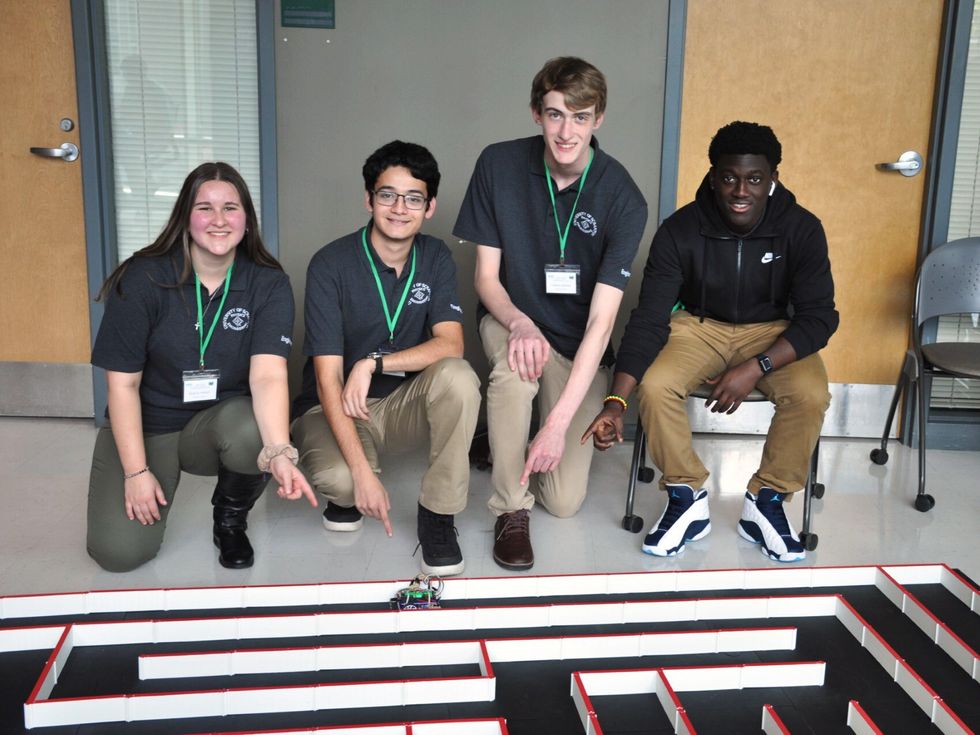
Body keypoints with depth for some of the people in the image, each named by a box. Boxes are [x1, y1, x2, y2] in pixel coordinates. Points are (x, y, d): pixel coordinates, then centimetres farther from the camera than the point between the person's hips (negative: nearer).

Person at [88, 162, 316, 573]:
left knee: (252, 433, -36)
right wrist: (136, 472, -15)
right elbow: (123, 382, -10)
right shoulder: (143, 279, -12)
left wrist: (279, 452, -42)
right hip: (145, 428, 0)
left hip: (219, 422, 0)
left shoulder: (268, 284, -11)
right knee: (119, 551, -18)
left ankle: (230, 519, -1)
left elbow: (268, 375, -24)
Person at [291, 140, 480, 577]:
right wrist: (362, 471, -29)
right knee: (338, 479, -35)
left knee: (457, 376, -30)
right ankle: (347, 494, 5)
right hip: (335, 408, -3)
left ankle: (437, 516, -16)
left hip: (405, 403, 3)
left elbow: (450, 344, -16)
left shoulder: (435, 258, -3)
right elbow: (328, 378, -21)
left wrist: (374, 363, -30)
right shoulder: (331, 265, -16)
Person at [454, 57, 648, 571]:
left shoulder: (622, 199, -20)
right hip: (512, 318, 0)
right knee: (515, 364, -39)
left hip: (578, 343, 0)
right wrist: (520, 324, -32)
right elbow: (486, 276, -8)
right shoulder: (499, 165, -14)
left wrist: (558, 423, -32)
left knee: (564, 502, -8)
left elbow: (600, 321, -24)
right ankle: (511, 508, -19)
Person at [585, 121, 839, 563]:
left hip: (774, 331, 0)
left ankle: (766, 503, -6)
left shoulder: (802, 229, -17)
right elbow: (649, 318, -20)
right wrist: (615, 401, -32)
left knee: (811, 395, -29)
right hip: (699, 326, 0)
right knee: (655, 386, -29)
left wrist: (755, 368, -32)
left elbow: (819, 316, -16)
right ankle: (687, 499, -6)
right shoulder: (680, 230, -18)